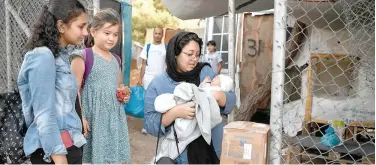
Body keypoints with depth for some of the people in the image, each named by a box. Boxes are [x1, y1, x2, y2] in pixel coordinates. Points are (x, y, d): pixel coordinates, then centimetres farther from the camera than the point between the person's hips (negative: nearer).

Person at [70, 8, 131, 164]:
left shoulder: (116, 60, 11)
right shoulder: (83, 57, -9)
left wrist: (124, 94, 4)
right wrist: (79, 117, -16)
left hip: (115, 117, 6)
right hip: (94, 118, -6)